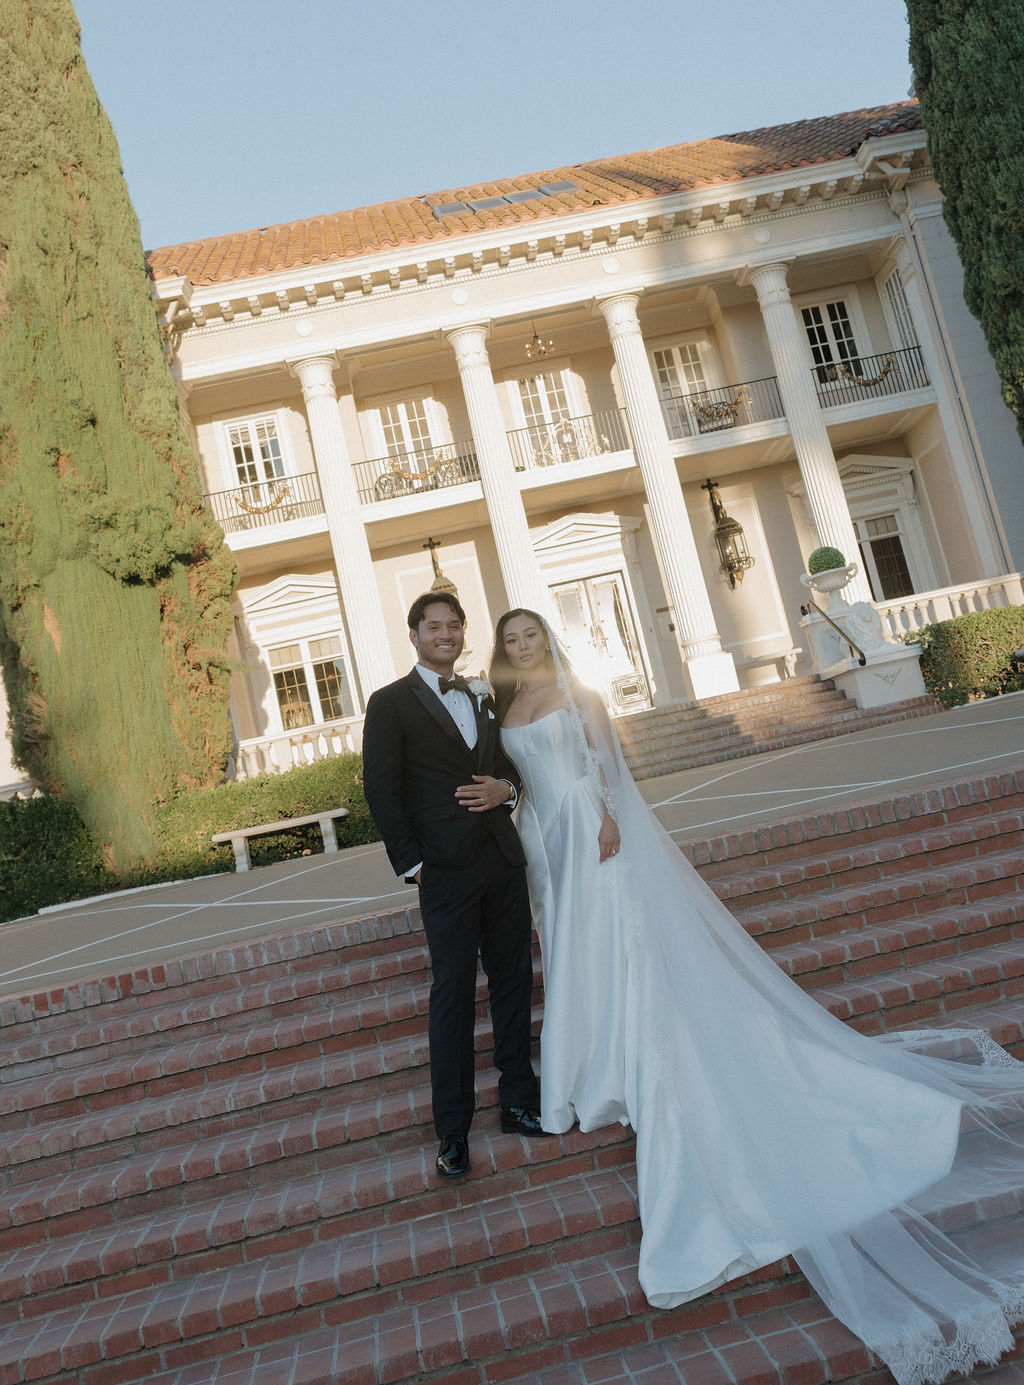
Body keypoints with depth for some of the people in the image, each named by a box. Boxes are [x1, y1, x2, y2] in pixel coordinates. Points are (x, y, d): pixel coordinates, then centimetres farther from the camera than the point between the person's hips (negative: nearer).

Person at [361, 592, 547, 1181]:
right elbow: (381, 789, -5)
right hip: (446, 868, -5)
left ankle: (519, 1101, 26)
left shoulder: (482, 698, 15)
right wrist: (411, 862, -10)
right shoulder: (390, 703, -2)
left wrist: (506, 788, -1)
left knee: (515, 982, 12)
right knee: (453, 992, 0)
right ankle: (453, 1130, 12)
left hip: (503, 860, 6)